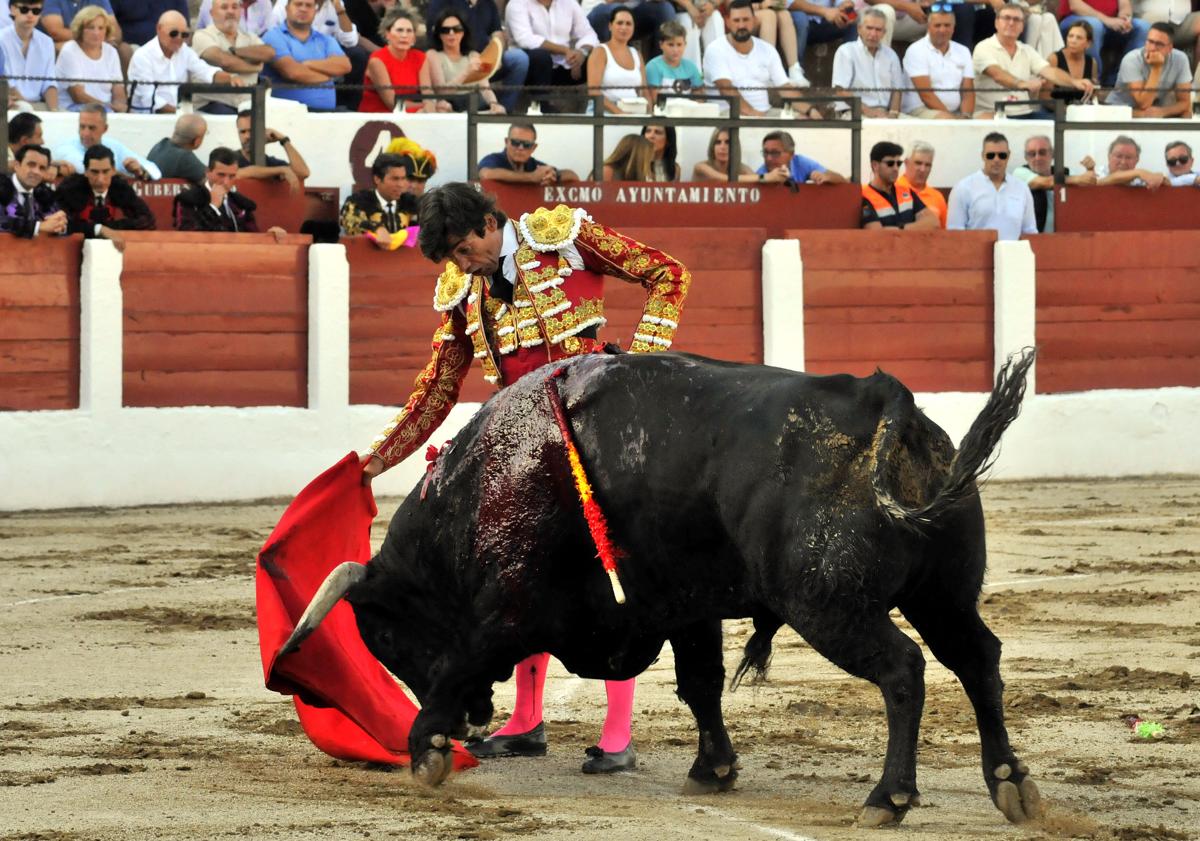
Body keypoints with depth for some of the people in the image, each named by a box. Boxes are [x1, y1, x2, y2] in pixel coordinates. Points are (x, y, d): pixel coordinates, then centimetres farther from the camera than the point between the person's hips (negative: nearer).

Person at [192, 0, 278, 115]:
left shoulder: (250, 37, 19)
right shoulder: (202, 36, 5)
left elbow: (269, 53, -3)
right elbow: (224, 61, -13)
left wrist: (233, 50, -7)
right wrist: (255, 68, 1)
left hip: (247, 103, 4)